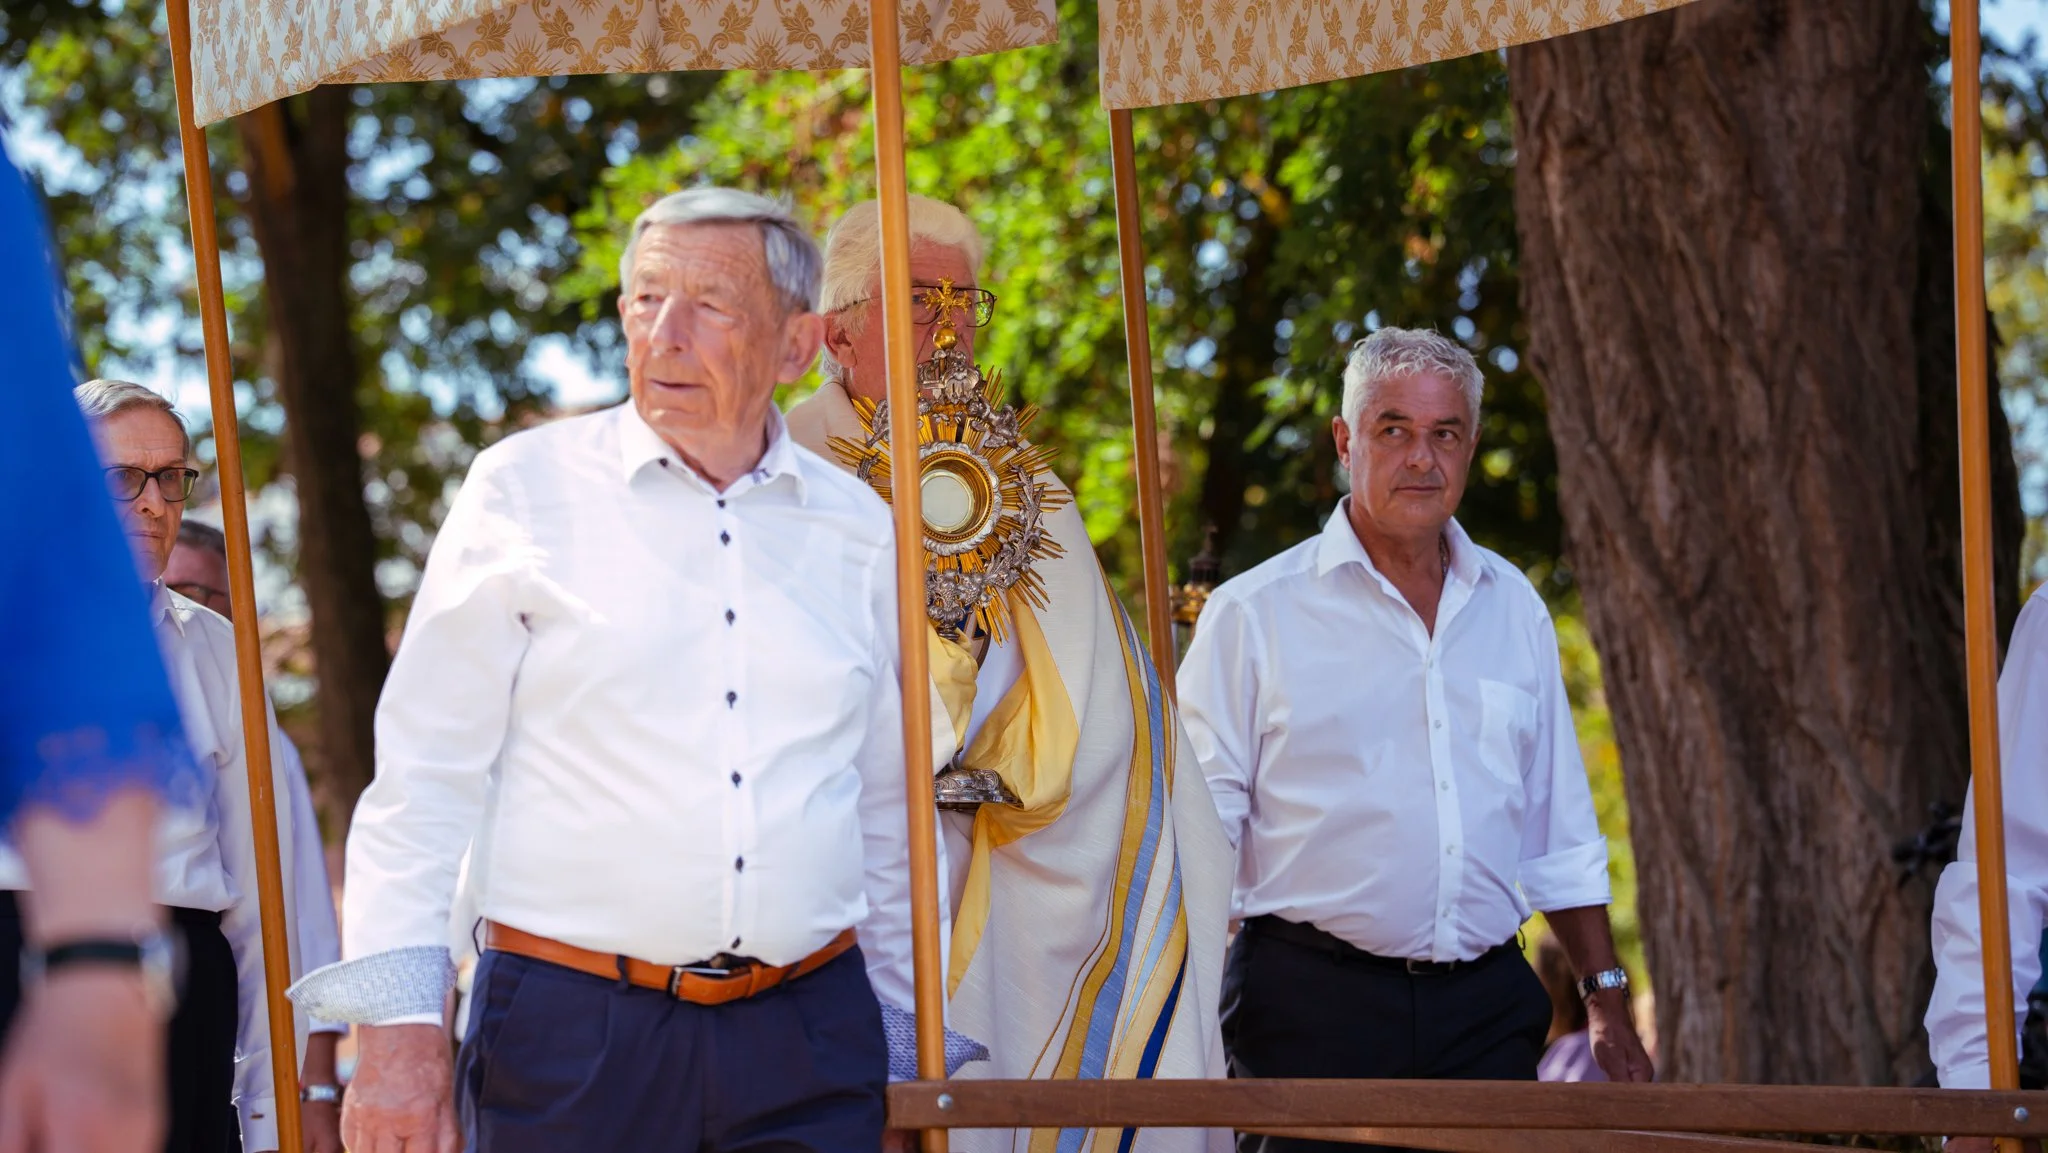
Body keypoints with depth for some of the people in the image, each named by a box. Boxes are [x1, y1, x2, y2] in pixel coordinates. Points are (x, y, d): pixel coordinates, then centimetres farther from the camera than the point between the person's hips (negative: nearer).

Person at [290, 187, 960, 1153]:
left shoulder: (856, 528, 10)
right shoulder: (524, 490, 1)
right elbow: (422, 776, -2)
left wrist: (898, 1028, 20)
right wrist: (398, 1025, -9)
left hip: (808, 1045, 3)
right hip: (568, 1036, -2)